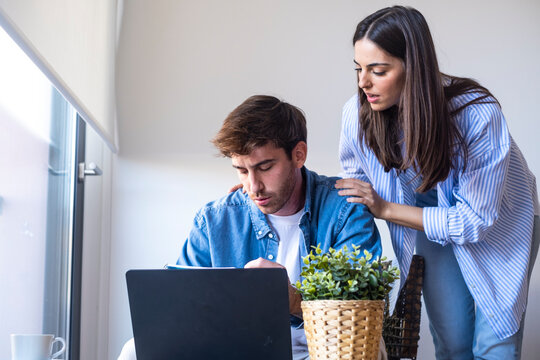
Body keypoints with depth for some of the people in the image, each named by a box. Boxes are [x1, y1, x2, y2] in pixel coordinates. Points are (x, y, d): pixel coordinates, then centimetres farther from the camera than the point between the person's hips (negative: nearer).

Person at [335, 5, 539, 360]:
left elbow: (475, 220, -27)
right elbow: (355, 188, -2)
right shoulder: (358, 113, -23)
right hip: (434, 218, 3)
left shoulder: (478, 115, -34)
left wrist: (385, 209, -26)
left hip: (499, 227, -3)